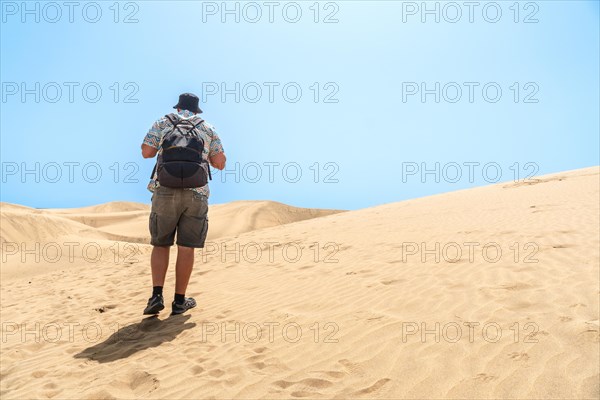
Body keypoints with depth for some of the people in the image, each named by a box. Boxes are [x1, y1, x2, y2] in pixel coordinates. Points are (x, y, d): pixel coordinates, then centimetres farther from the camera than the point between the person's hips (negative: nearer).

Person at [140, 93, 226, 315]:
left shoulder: (162, 123, 11)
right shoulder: (208, 129, 12)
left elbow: (146, 152, 4)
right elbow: (220, 163, 6)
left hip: (165, 192, 0)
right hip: (196, 194, 0)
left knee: (161, 245, 12)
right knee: (186, 248, 6)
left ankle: (157, 295, 0)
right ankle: (179, 301, 11)